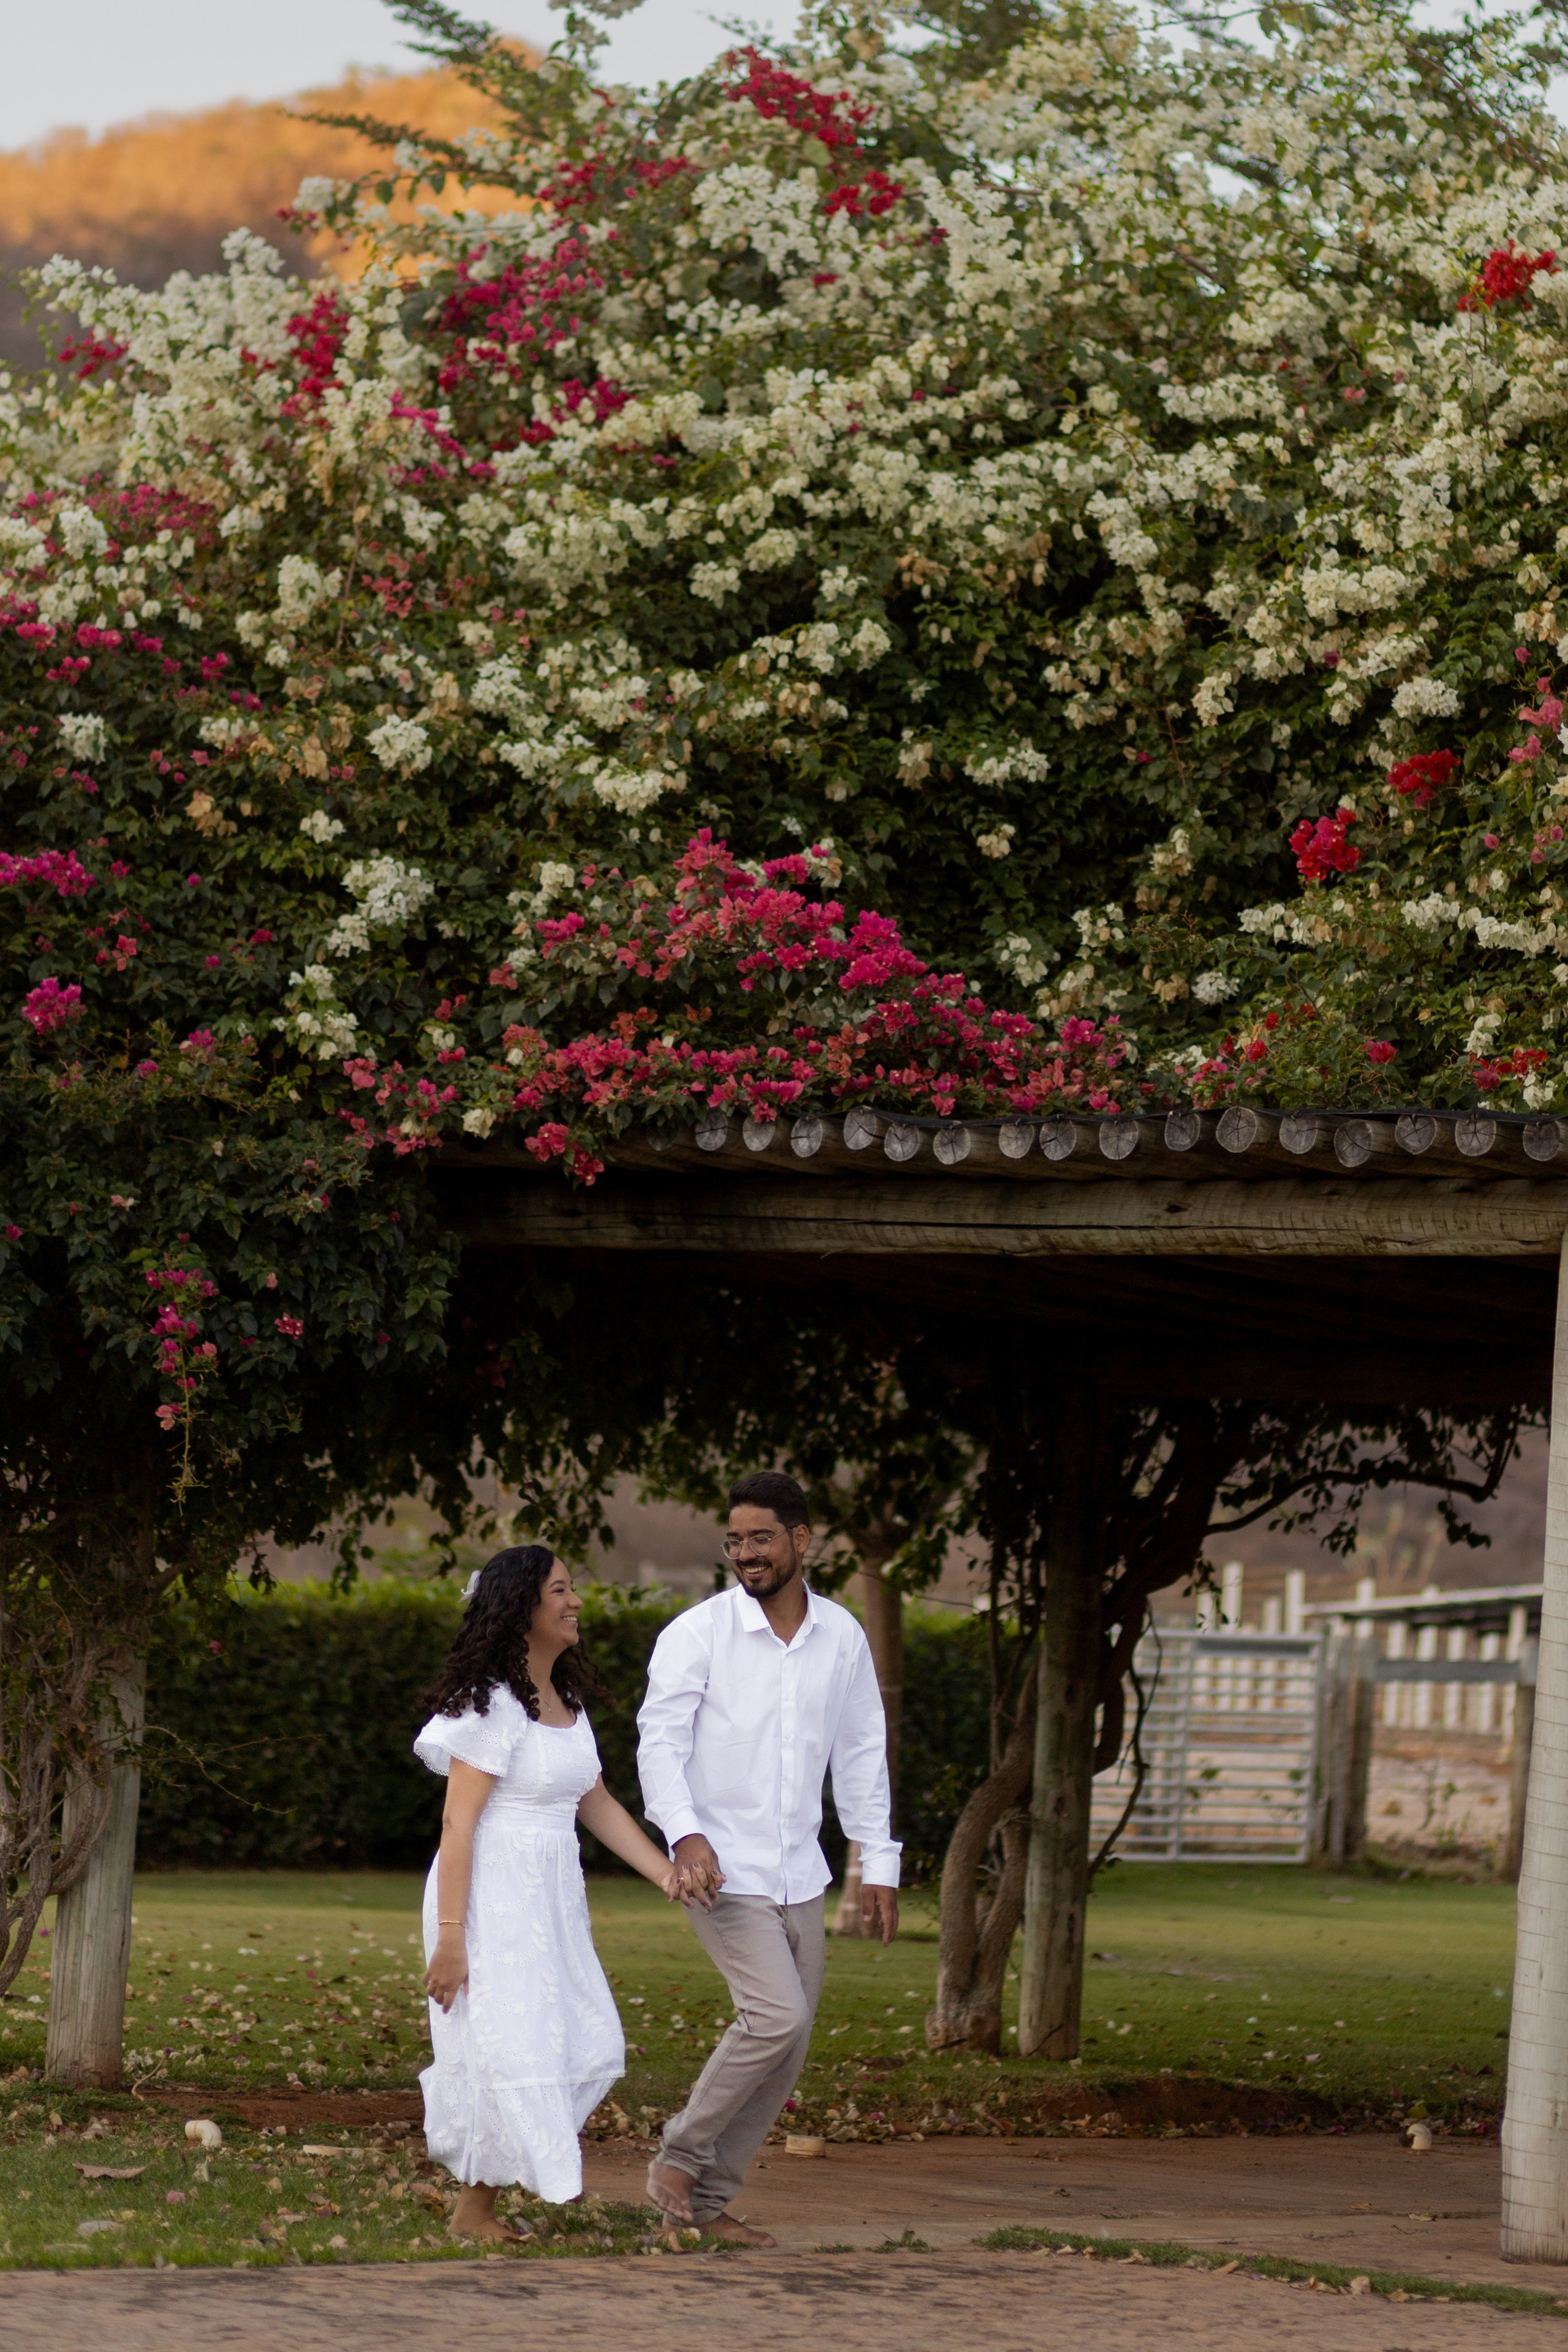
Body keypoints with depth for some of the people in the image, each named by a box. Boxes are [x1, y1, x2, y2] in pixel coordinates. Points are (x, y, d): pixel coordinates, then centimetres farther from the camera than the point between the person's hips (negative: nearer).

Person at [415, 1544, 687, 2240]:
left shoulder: (565, 1700, 13)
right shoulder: (492, 1702, -14)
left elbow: (596, 1803, 16)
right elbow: (457, 1824, -15)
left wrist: (664, 1871, 5)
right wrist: (449, 1937, -18)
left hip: (550, 1902, 9)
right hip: (493, 1900, -9)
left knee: (585, 2046, 7)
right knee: (510, 2048, -7)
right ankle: (474, 2214, 4)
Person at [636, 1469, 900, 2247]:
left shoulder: (842, 1636, 6)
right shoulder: (697, 1633, -8)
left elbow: (861, 1753, 13)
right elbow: (660, 1741, -12)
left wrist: (879, 1863, 10)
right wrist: (685, 1834, -27)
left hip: (798, 1875, 6)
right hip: (722, 1871, -6)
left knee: (786, 2049, 4)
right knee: (776, 2016, -20)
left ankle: (707, 2198, 14)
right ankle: (680, 2158, -2)